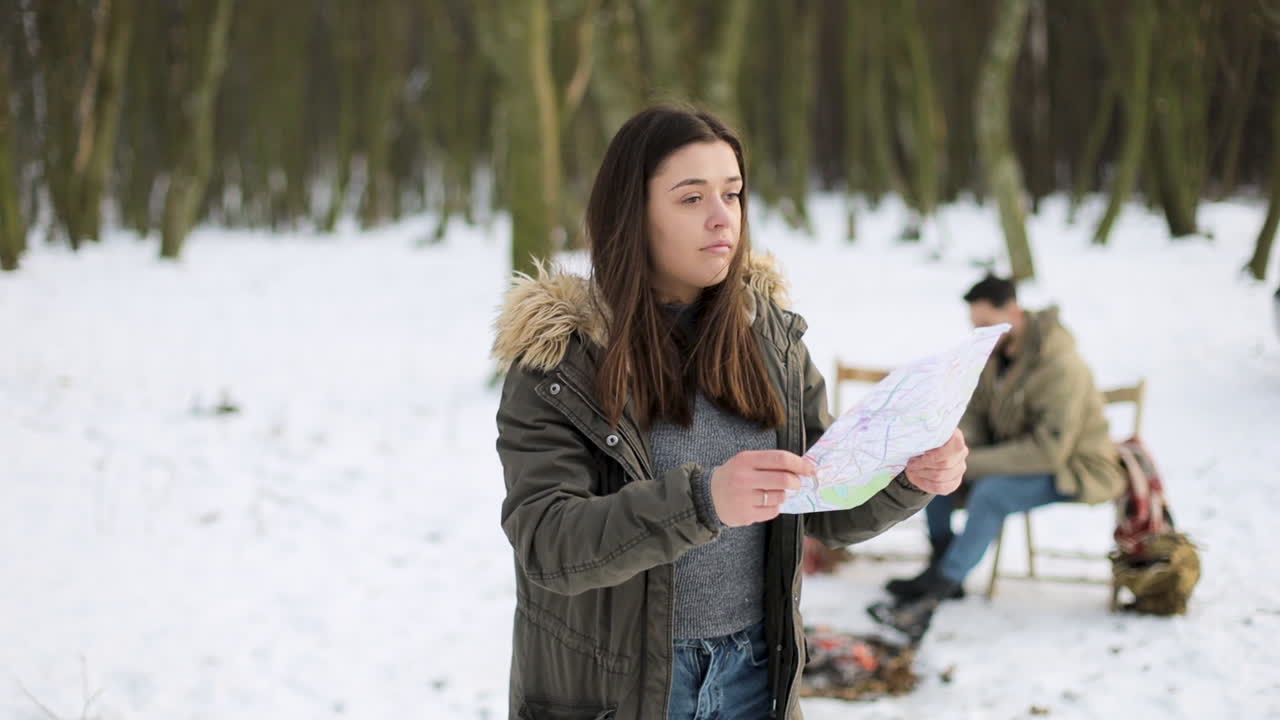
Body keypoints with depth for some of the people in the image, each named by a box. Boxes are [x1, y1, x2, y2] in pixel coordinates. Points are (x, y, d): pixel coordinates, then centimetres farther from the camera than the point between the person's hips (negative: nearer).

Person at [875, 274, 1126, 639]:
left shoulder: (1063, 367, -27)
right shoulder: (993, 353, -2)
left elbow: (1050, 450, -29)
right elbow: (972, 413, 9)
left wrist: (973, 464, -28)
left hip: (1071, 468, -9)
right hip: (1013, 453, 9)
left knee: (991, 492, -33)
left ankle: (932, 595, -32)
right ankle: (942, 566, 1)